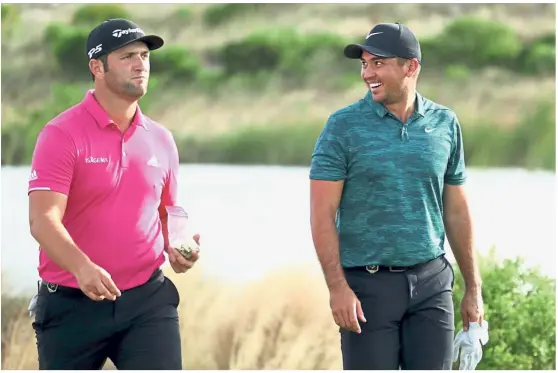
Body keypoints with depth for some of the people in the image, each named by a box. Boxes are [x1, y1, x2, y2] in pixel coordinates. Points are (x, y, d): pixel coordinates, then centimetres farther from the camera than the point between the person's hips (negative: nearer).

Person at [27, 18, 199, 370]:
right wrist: (82, 268, -36)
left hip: (148, 299, 3)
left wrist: (176, 248, 0)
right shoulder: (62, 134, -9)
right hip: (72, 303, -3)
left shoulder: (161, 139, 9)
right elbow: (43, 219, -19)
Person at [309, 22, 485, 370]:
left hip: (432, 281, 3)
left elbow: (456, 211, 11)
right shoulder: (344, 126, -4)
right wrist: (337, 287, -15)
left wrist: (474, 287, 11)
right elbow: (323, 214, -6)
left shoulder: (445, 125, 5)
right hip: (368, 283, -3)